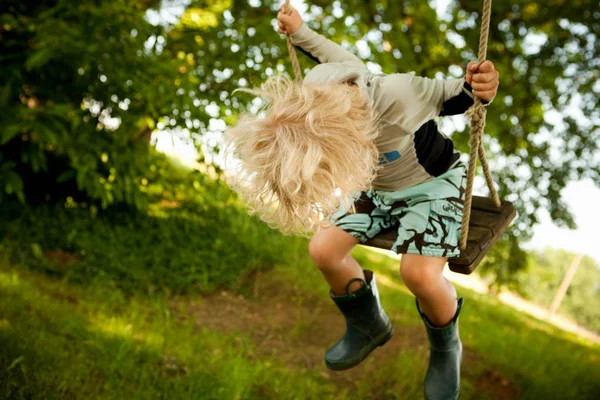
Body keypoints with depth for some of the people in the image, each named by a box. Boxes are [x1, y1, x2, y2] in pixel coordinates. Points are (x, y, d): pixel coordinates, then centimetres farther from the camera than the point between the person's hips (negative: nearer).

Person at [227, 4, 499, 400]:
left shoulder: (400, 97, -44)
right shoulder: (315, 87, -27)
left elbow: (453, 97, -22)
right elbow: (340, 56, -2)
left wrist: (479, 89, -46)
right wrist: (298, 32, 16)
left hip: (433, 183, -6)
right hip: (377, 186, 6)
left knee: (420, 274, -28)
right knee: (324, 250, -7)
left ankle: (446, 350, 6)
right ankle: (369, 326, 23)